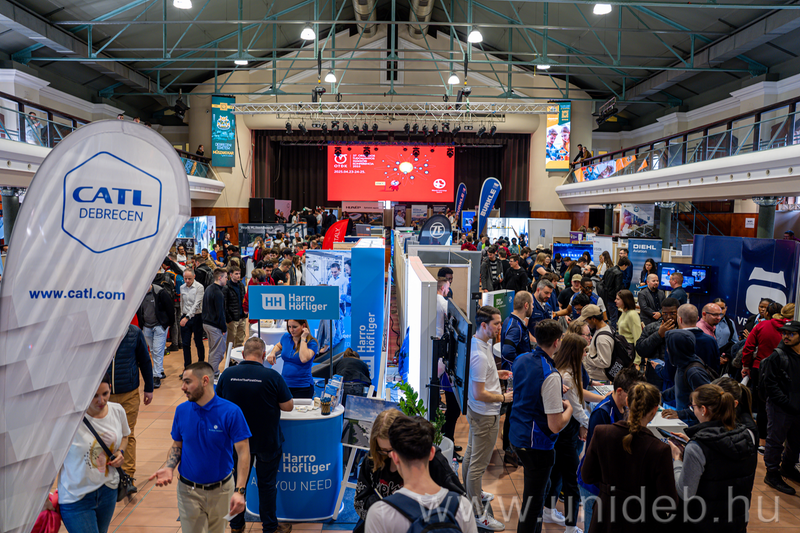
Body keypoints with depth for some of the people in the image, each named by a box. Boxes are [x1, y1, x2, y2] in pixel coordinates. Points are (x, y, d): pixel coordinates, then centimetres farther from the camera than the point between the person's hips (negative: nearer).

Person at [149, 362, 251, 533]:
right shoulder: (181, 410, -4)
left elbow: (243, 452, -17)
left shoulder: (231, 412, -17)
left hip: (221, 490, -2)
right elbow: (177, 446, 9)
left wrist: (239, 491, -26)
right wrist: (169, 468, -11)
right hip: (189, 491, 2)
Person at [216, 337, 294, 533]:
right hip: (267, 441, -2)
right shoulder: (272, 376, -19)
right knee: (267, 484, 13)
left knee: (237, 482, 19)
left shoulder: (227, 374, -10)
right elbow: (288, 406, -12)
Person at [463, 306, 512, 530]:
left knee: (471, 454, 25)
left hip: (476, 411, 11)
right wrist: (504, 397, -16)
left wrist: (495, 374, 11)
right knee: (479, 463, 2)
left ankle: (471, 493, 46)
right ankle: (477, 514, 14)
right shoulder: (480, 355, -31)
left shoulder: (477, 343, 1)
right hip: (485, 415, -11)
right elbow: (479, 394, -29)